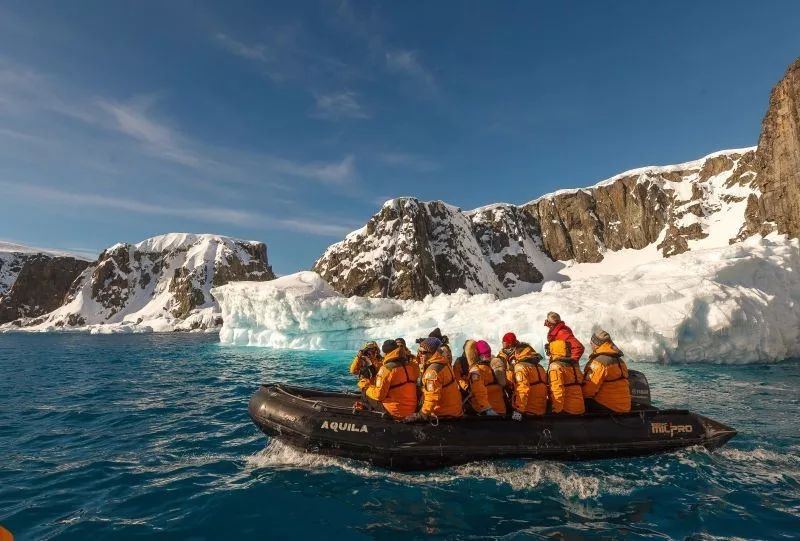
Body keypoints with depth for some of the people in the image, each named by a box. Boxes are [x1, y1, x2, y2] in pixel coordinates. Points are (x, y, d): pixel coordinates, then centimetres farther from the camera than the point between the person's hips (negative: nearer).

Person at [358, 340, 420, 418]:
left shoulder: (387, 368, -15)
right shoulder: (411, 365, 2)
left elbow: (379, 395, -15)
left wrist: (365, 386, 2)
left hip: (395, 412, -6)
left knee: (365, 391, 8)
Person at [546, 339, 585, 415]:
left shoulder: (555, 367, -14)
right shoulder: (574, 365, 12)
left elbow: (558, 391, -22)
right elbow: (580, 383, 18)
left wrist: (556, 410, -17)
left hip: (566, 409, -8)